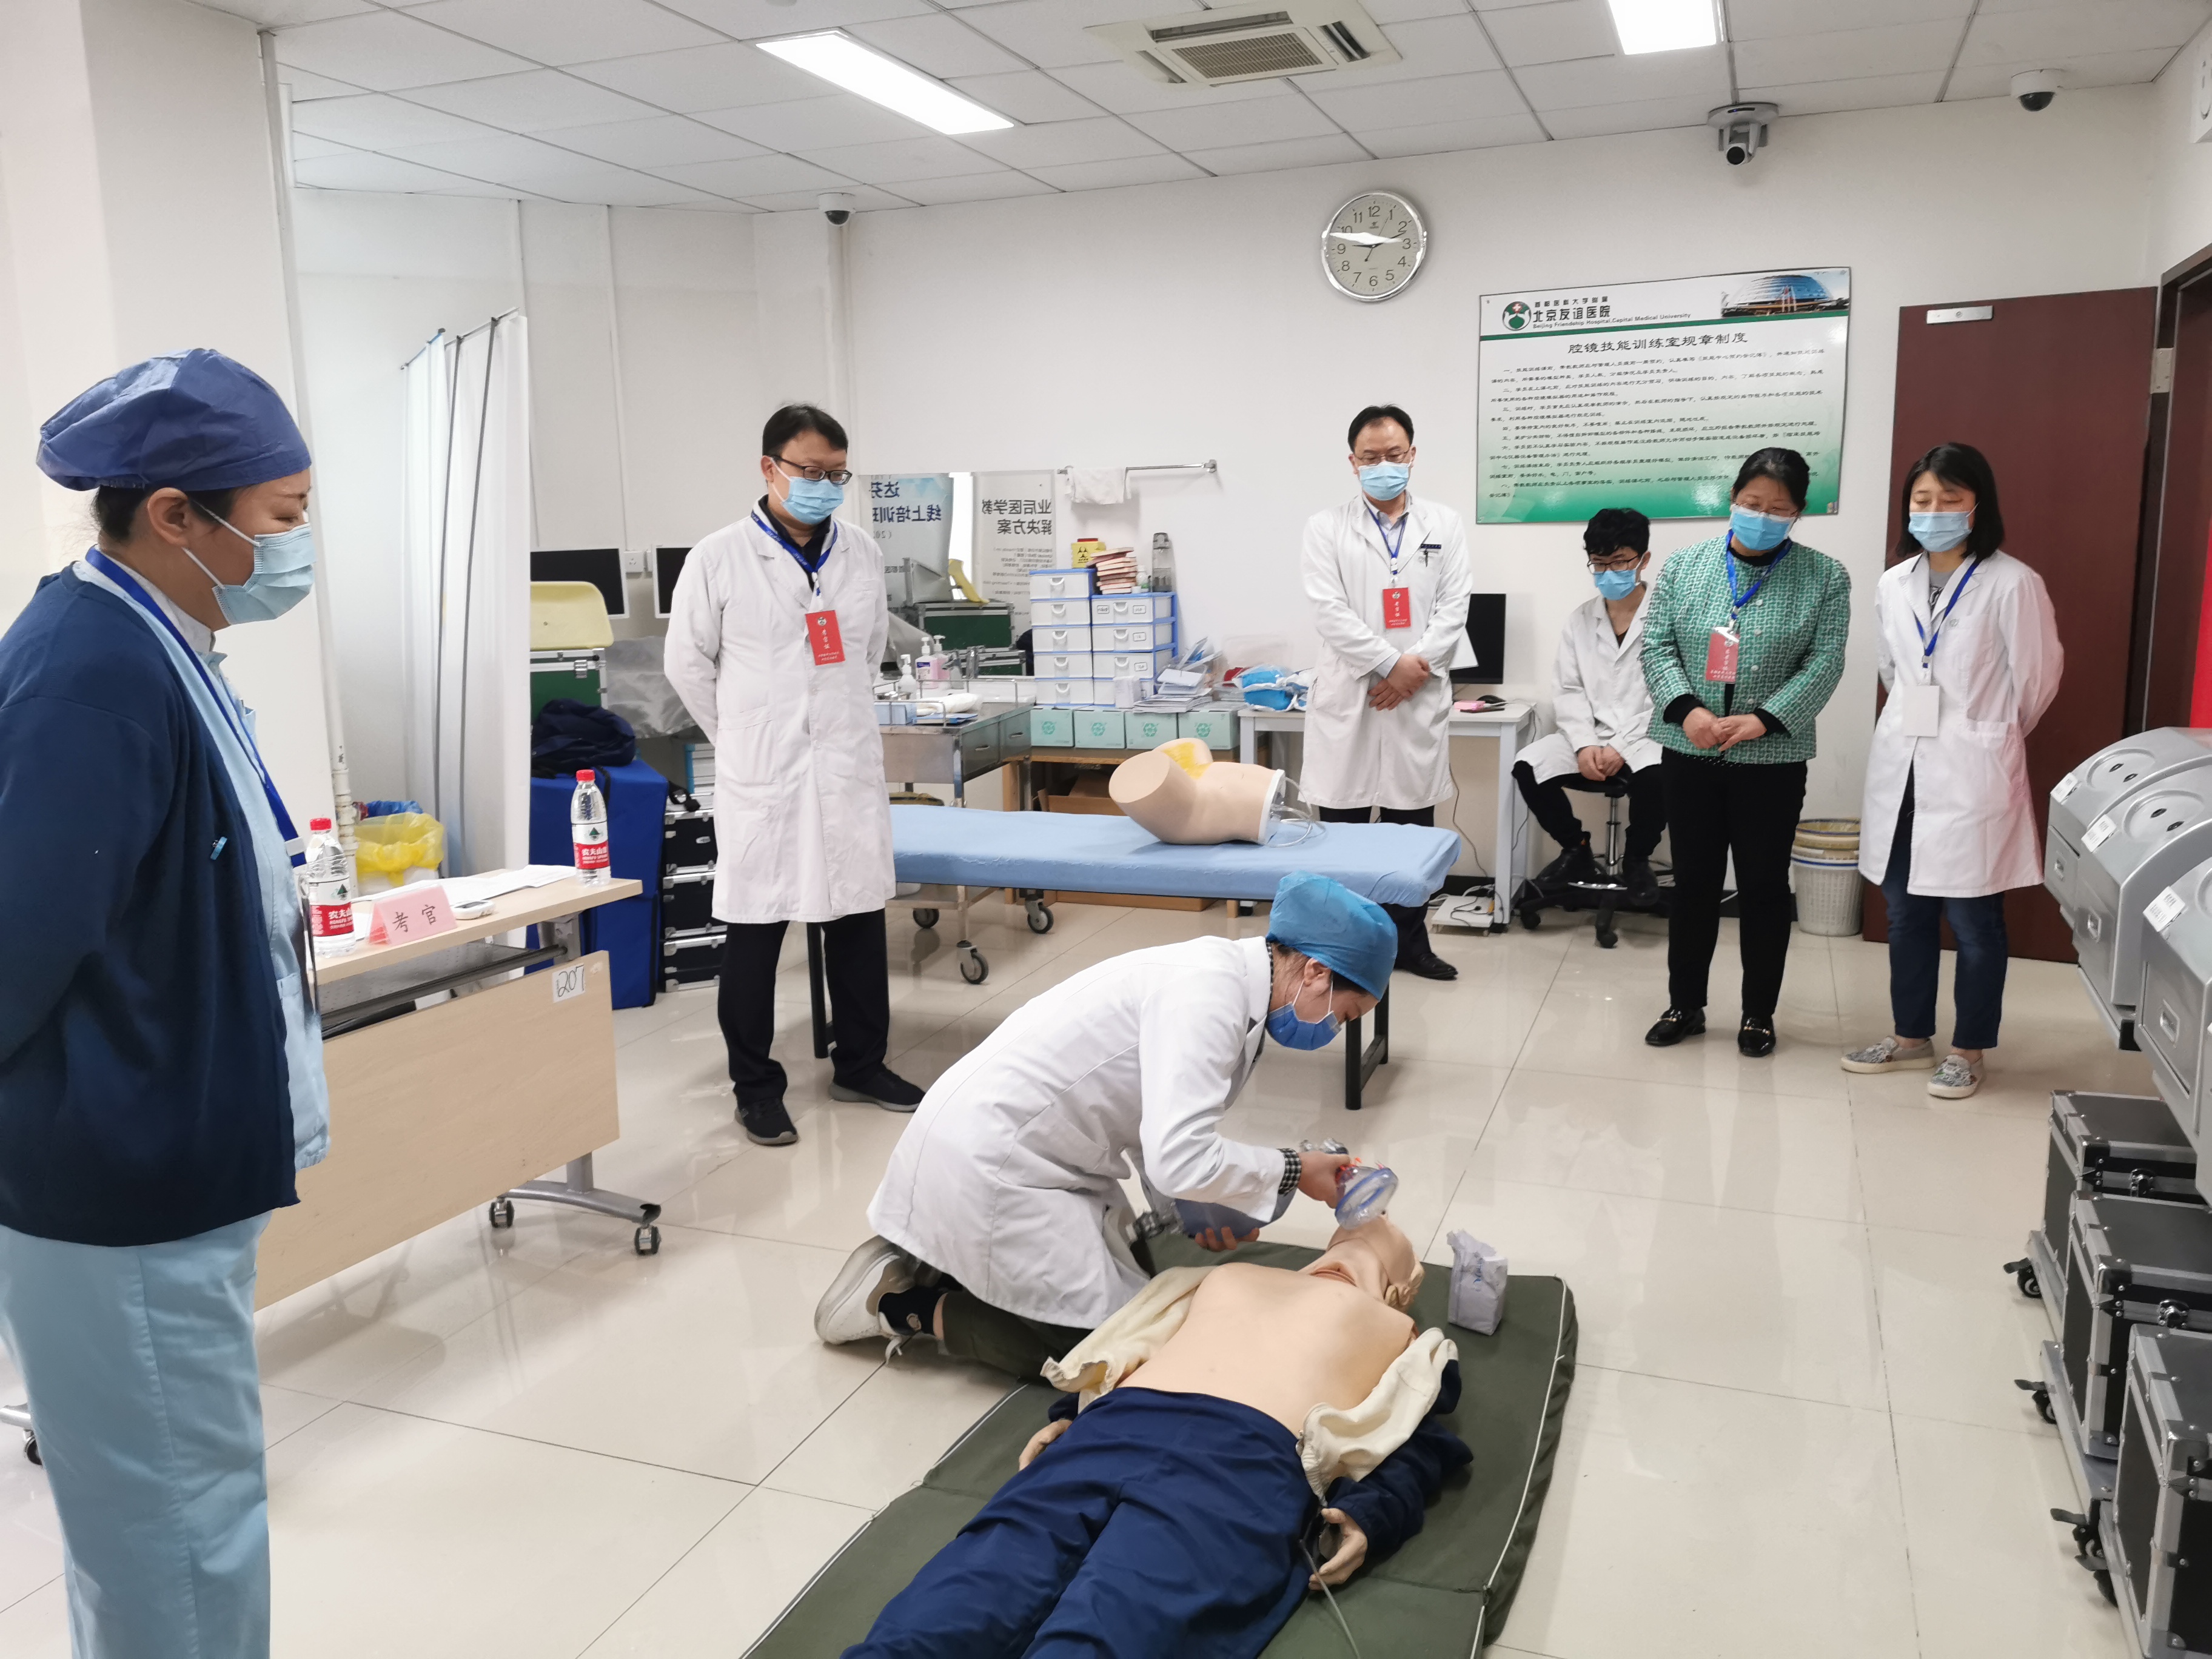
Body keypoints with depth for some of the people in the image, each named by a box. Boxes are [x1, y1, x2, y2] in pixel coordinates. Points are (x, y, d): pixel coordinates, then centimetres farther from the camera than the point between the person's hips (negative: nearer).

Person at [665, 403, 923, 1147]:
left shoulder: (862, 552, 5)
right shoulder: (719, 558, -6)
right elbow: (688, 664, 3)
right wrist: (744, 741, 7)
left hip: (851, 768, 4)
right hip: (762, 777, -3)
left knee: (859, 922, 10)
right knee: (754, 931, 3)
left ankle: (861, 1065, 27)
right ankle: (756, 1087, 17)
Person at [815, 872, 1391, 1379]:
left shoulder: (1229, 978, 6)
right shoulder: (1209, 992, -24)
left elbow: (1159, 1130, 9)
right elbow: (1178, 1160, -32)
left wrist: (1201, 1210, -8)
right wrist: (1293, 1171, -18)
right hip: (987, 1164, -10)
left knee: (1134, 1278, 18)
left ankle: (922, 1262, 19)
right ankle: (914, 1305, 5)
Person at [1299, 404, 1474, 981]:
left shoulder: (1444, 524, 10)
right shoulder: (1327, 527, 4)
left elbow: (1454, 608, 2)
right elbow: (1329, 612, -7)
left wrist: (1416, 670, -11)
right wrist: (1391, 662, -13)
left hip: (1419, 697, 2)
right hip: (1348, 696, -2)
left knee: (1415, 828, 8)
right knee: (1341, 827, 2)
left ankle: (1410, 941, 20)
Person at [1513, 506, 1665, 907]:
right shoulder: (1579, 619, 10)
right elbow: (1568, 691, 5)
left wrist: (1622, 747, -20)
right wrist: (1585, 745, -13)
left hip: (1647, 738, -4)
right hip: (1590, 738, 4)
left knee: (1656, 777, -36)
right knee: (1528, 767, -21)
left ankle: (1637, 860, -5)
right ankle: (1576, 850, 4)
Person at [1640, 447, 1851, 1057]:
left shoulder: (1824, 577, 0)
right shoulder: (1685, 565, 4)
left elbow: (1823, 664, -6)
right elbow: (1656, 646, 0)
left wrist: (1762, 718, -18)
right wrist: (1686, 709, -16)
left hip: (1771, 759, -1)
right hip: (1689, 754, 1)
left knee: (1764, 886, 7)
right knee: (1693, 880, 9)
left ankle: (1759, 1013, 21)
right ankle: (1685, 1004, 22)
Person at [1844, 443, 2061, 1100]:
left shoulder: (2012, 584, -10)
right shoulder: (1894, 584, 6)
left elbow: (2036, 677, -2)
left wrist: (1987, 736, 11)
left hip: (1971, 775, -5)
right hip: (1901, 770, 5)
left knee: (1973, 923, 3)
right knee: (1905, 914, 14)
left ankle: (1968, 1051, 18)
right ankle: (1911, 1037, 28)